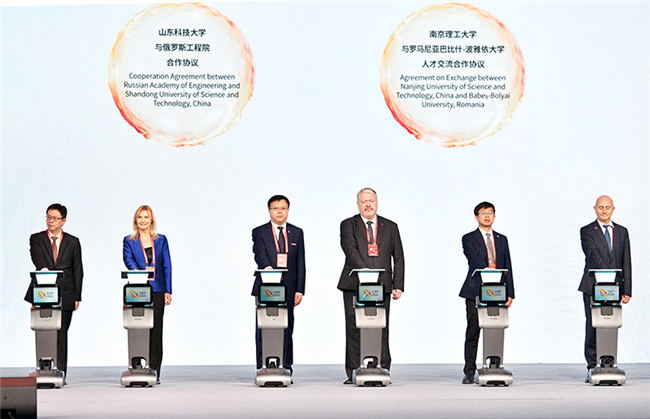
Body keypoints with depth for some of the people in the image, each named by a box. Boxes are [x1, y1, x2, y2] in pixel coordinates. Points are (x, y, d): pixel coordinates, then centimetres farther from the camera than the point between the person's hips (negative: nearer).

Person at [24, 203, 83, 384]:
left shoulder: (72, 242, 11)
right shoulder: (36, 239, 9)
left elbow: (78, 271, 9)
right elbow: (36, 256, -12)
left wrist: (77, 296, 3)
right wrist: (43, 268, -35)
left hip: (65, 294, 0)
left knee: (61, 334, -2)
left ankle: (60, 373, 1)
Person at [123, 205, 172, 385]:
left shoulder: (161, 240, 12)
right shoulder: (129, 241, 9)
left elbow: (167, 266, 8)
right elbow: (128, 259, -8)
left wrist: (168, 291, 1)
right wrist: (136, 270, -28)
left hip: (157, 290, 1)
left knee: (155, 330, -1)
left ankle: (154, 371, 2)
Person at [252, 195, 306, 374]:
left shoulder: (297, 233, 13)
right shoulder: (259, 232, 6)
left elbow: (300, 264, 10)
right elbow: (259, 254, -12)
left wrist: (300, 290, 2)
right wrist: (266, 267, -34)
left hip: (288, 288, 2)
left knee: (286, 329, 2)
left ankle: (286, 367, 7)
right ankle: (263, 368, 2)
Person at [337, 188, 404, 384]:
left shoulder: (390, 227, 15)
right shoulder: (348, 225, 8)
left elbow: (398, 258, 13)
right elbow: (350, 250, -9)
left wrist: (398, 285, 4)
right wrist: (364, 270, -24)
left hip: (382, 285, 1)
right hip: (354, 285, -1)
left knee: (381, 329, -1)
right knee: (353, 328, -1)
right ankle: (353, 372, 3)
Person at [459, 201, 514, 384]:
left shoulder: (502, 239, 17)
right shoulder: (469, 239, 6)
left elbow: (507, 268, 15)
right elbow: (475, 260, -11)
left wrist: (509, 293, 7)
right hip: (475, 292, -3)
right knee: (473, 333, -3)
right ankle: (469, 373, 0)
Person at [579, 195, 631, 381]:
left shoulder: (622, 232, 13)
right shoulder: (587, 231, 2)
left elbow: (626, 263, 11)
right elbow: (593, 256, -12)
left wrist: (627, 290, 3)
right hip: (593, 287, -3)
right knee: (593, 328, -5)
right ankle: (592, 368, 0)